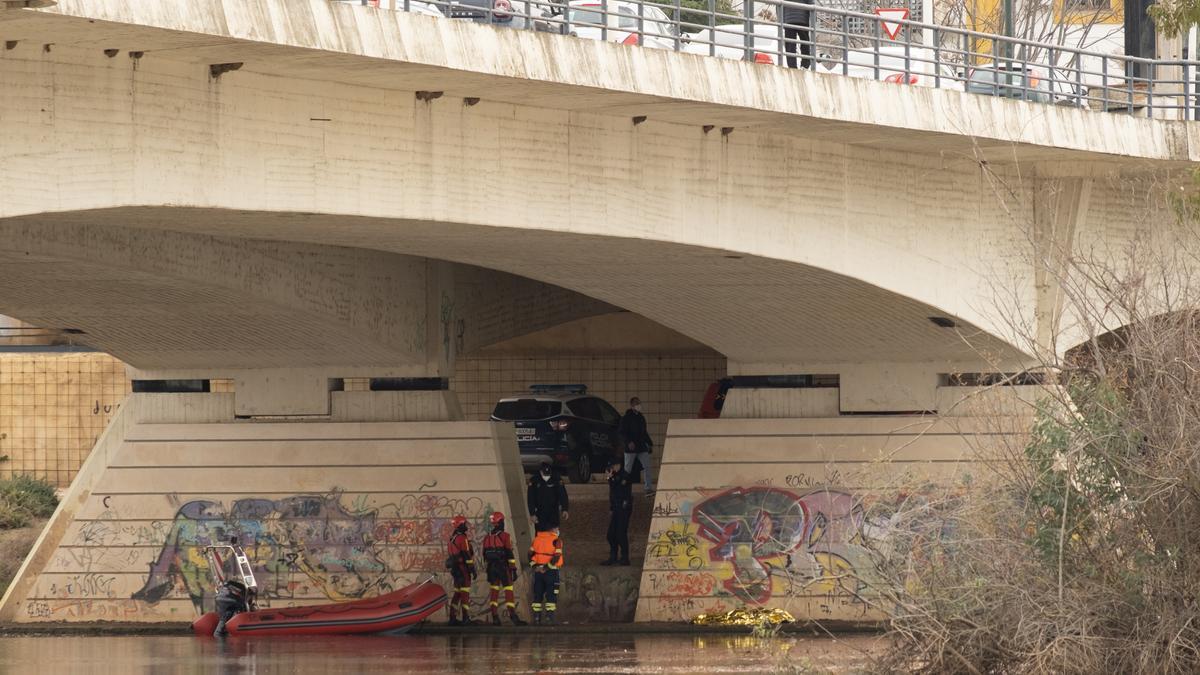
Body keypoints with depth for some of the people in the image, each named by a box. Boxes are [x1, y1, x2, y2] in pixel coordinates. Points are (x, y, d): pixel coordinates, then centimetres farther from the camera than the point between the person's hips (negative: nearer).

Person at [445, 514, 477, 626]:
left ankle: (453, 618, 11)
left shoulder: (452, 539, 16)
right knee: (465, 594, -10)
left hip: (455, 569, 9)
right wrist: (472, 569, -15)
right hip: (463, 569, -9)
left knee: (457, 594, 12)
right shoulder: (462, 538, -13)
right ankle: (466, 618, -13)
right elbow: (467, 555, -17)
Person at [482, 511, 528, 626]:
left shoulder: (487, 538, 8)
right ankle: (513, 616, -10)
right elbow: (510, 554, -12)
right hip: (503, 568, -5)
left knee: (494, 591, 7)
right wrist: (514, 569, -9)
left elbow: (485, 555, 12)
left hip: (492, 568, 5)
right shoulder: (505, 536, -9)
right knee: (508, 591, -4)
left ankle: (495, 618, 2)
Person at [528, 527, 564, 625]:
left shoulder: (537, 538, 7)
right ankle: (549, 618, -9)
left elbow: (530, 553, 4)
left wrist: (533, 565, 2)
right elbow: (557, 556, -17)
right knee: (551, 596, -2)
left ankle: (536, 618, 9)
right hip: (551, 572, -4)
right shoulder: (556, 540, -7)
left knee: (537, 596, 10)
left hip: (538, 571, 4)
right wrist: (548, 567, -11)